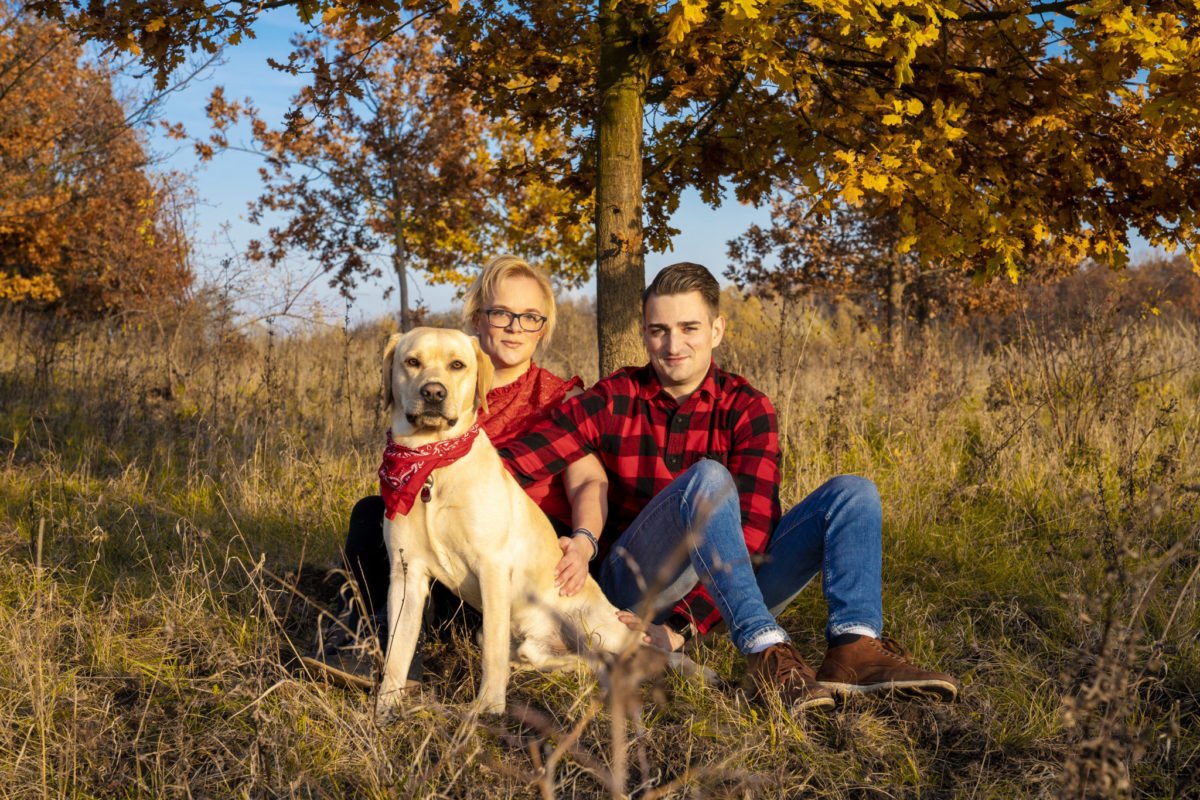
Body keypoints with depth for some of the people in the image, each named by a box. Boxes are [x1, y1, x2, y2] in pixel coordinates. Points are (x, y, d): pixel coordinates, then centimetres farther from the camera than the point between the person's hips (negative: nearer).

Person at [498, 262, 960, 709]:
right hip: (637, 585, -2)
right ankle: (766, 653, -43)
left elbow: (754, 527, -12)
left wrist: (684, 626, -23)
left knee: (851, 493, -12)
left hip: (727, 589, 3)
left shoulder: (747, 410, 1)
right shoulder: (610, 403, 1)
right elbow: (511, 462, -10)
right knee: (707, 477, -30)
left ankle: (852, 648, -36)